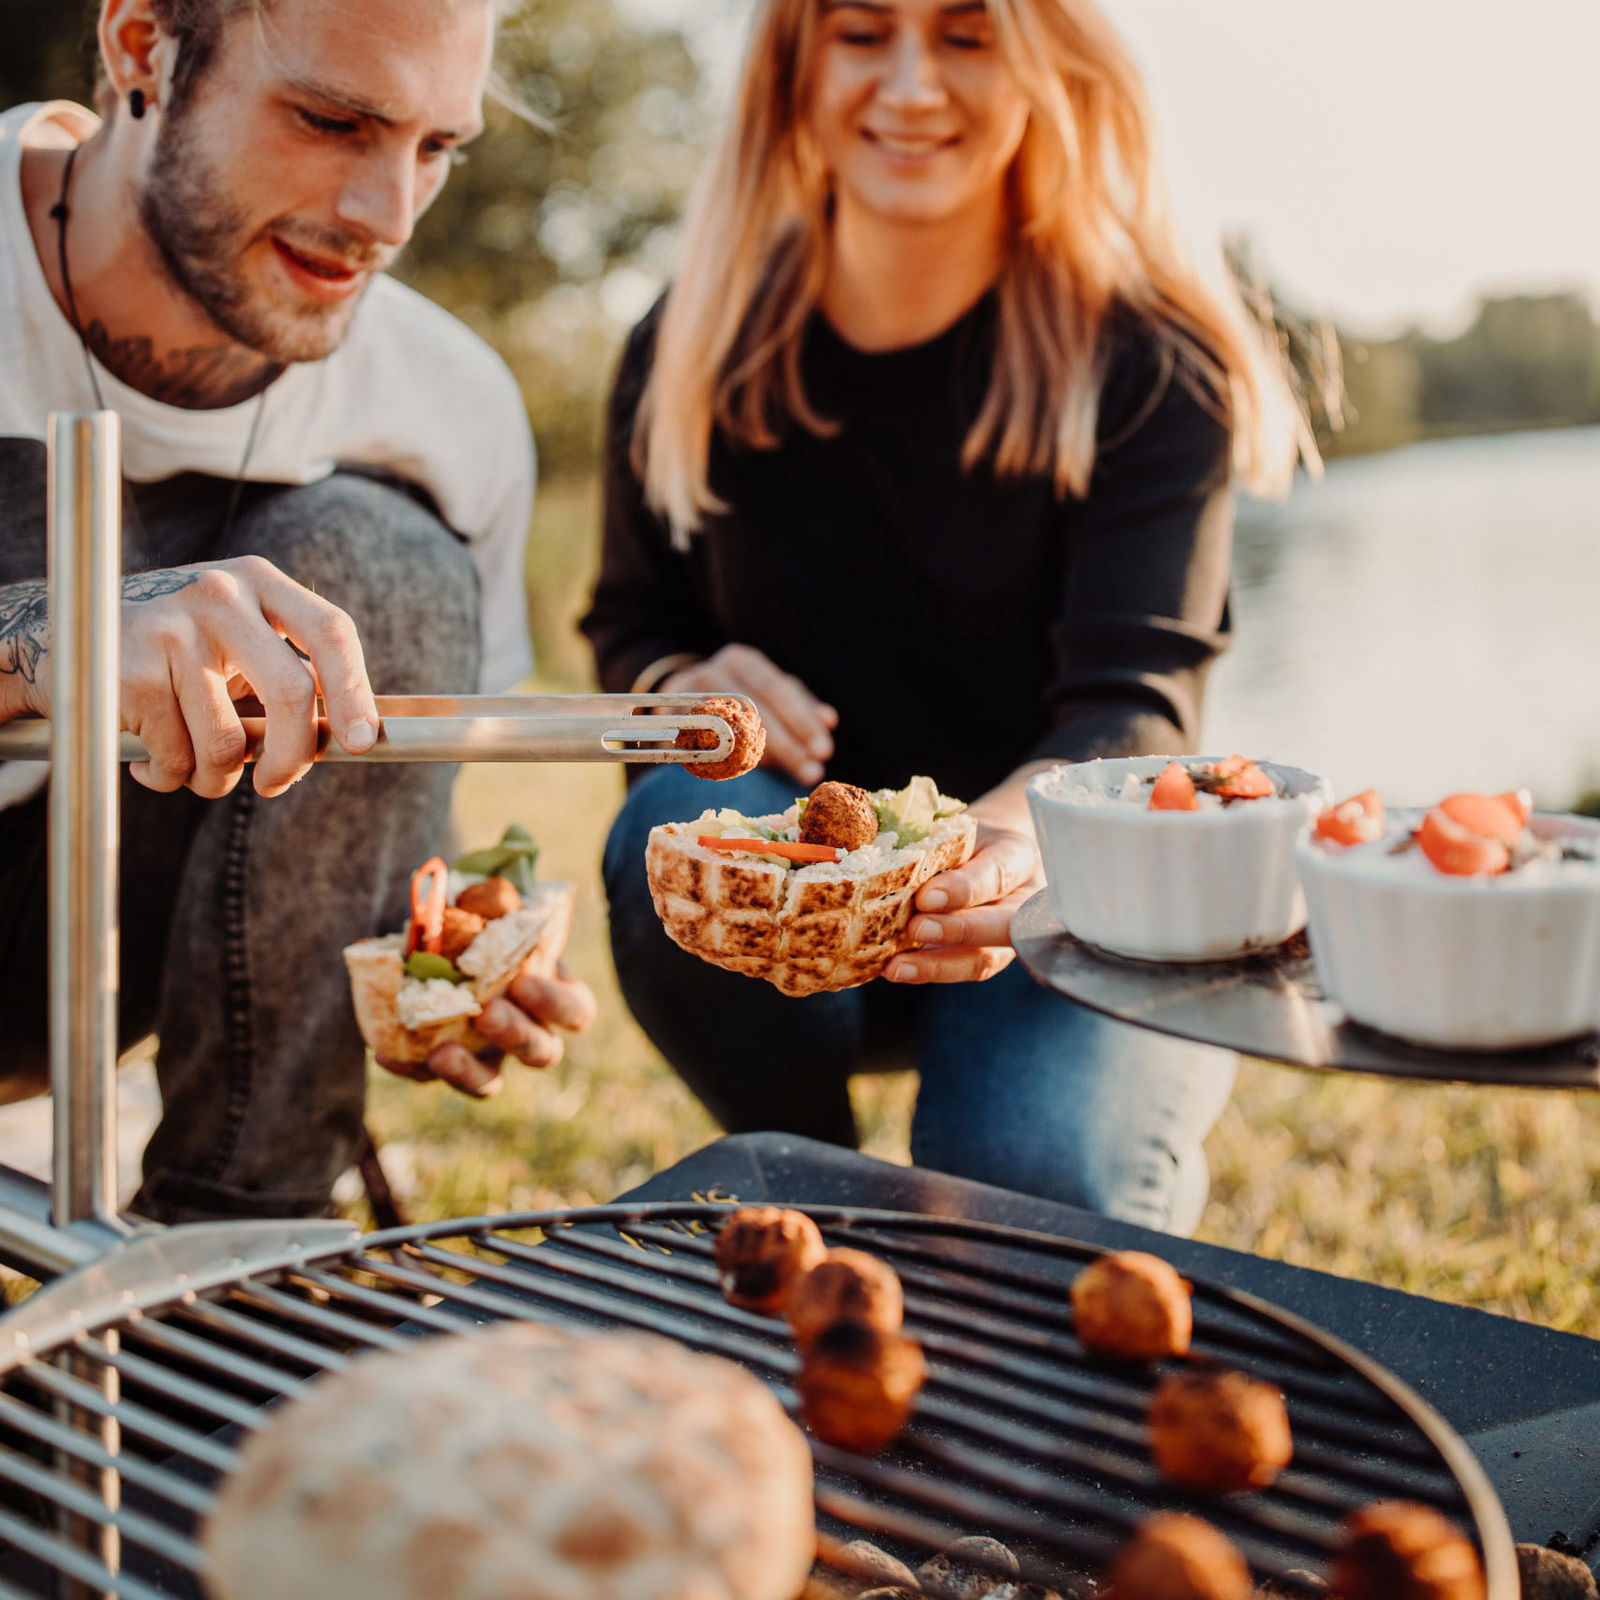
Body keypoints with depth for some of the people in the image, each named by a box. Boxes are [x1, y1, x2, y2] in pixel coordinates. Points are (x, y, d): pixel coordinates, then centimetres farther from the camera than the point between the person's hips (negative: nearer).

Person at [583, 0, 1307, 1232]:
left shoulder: (1151, 366, -11)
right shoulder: (691, 353, -2)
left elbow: (1136, 699, -22)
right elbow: (631, 628, 11)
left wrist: (1010, 841, -45)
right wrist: (687, 683, -15)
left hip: (1065, 901, -2)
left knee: (1035, 1177, -30)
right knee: (676, 835, -30)